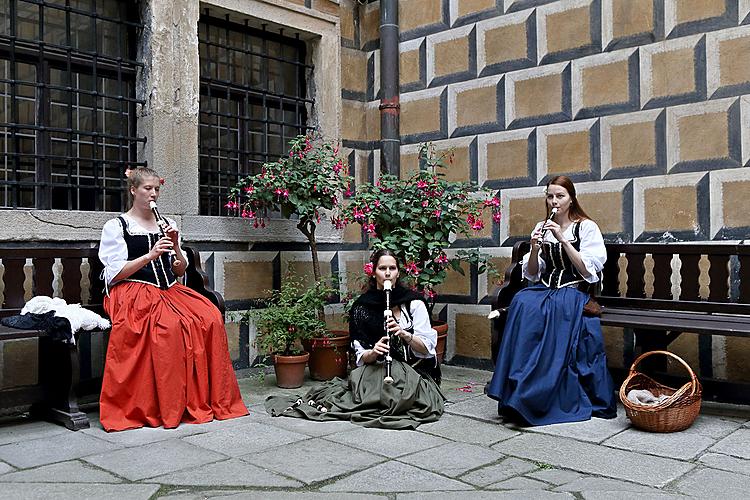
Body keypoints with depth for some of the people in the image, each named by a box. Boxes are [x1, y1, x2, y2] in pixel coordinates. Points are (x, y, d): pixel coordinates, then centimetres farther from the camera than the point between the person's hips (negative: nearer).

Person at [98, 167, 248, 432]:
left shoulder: (166, 224, 20)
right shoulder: (116, 226, 5)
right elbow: (116, 274, -6)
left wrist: (176, 247, -4)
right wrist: (151, 254, -17)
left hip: (169, 290, 5)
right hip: (134, 292, -5)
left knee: (211, 317, -24)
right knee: (171, 324, -35)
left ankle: (210, 398, -17)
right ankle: (169, 408, -24)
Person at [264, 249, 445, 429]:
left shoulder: (413, 302, -2)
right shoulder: (362, 306, 1)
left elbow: (426, 348, -3)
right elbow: (362, 358, 1)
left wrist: (404, 334, -21)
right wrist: (373, 352, -22)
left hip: (415, 372, 0)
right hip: (379, 372, 0)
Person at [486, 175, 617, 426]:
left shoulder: (587, 227, 5)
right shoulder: (542, 228, 16)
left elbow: (588, 270, -7)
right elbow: (531, 275, 14)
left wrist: (563, 239, -13)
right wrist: (534, 249, -6)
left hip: (574, 292, -3)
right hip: (544, 289, 3)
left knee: (552, 309, -36)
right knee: (522, 303, -31)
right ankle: (516, 392, -31)